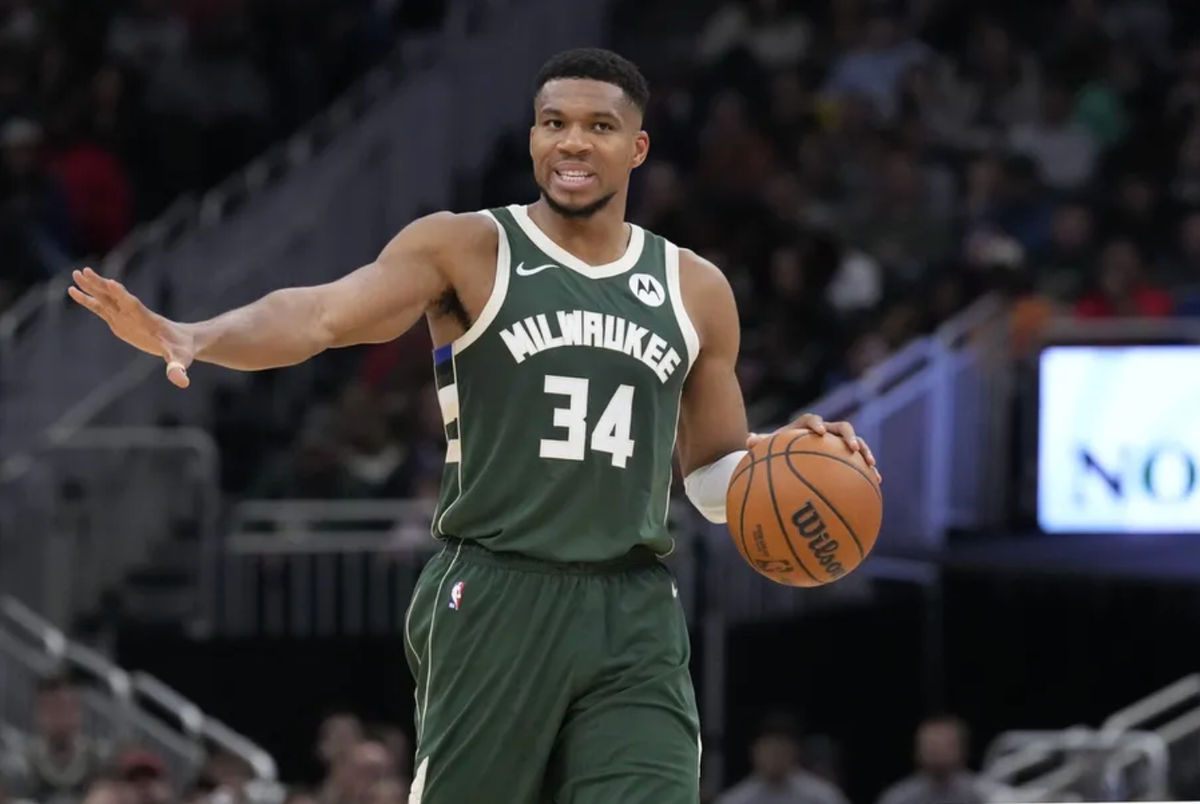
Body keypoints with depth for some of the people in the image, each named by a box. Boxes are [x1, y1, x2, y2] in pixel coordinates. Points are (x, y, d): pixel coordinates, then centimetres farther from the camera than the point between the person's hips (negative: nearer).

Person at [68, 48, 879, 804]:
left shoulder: (695, 290, 12)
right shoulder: (467, 249, -1)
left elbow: (716, 473, 23)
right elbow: (321, 315, -17)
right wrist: (192, 337, -35)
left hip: (632, 613, 3)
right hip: (497, 602, -3)